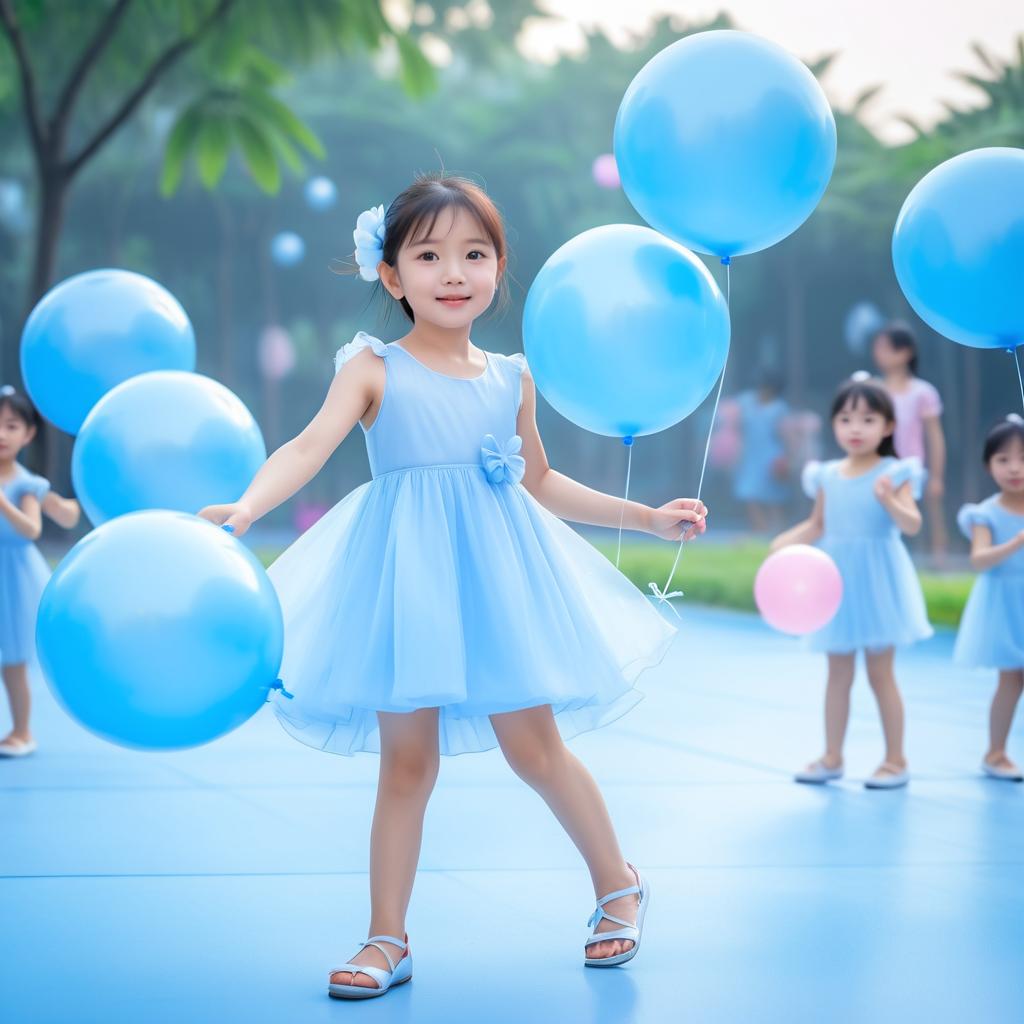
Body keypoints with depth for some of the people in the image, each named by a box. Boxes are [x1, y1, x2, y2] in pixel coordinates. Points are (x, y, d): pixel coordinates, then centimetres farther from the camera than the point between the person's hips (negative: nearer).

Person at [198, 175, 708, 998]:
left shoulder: (512, 380, 8)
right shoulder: (374, 370, -4)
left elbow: (541, 483, 21)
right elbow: (310, 447, -19)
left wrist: (647, 517, 22)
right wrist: (245, 507, -38)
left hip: (496, 577, 2)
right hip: (406, 581, -2)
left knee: (534, 744, 5)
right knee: (406, 760, 2)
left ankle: (619, 886, 26)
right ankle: (388, 939, 12)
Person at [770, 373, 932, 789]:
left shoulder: (893, 473, -9)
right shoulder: (827, 476, 4)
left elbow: (912, 524, -18)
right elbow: (817, 526, 12)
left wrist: (888, 500, -36)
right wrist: (787, 540, -5)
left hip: (876, 582, -4)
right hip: (837, 581, 4)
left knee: (880, 673, 0)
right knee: (838, 674, 11)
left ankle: (896, 760, 11)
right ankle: (832, 757, 20)